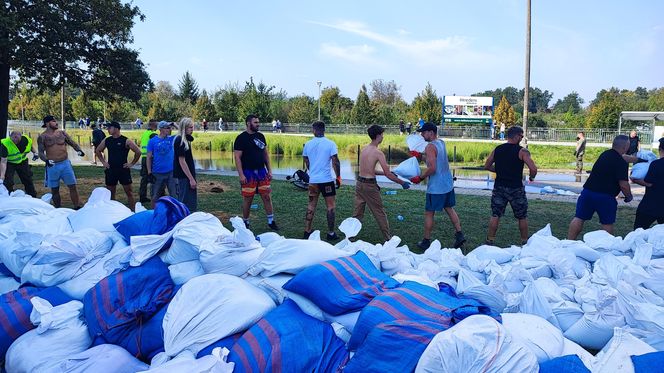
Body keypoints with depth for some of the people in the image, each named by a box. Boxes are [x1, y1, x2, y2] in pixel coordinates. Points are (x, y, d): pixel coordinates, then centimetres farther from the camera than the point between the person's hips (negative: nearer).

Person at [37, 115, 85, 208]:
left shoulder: (62, 133, 5)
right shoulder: (42, 137, -2)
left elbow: (72, 143, 6)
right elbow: (41, 152, -6)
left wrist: (79, 150, -15)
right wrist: (46, 160, -26)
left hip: (65, 163, 2)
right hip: (52, 166, -1)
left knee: (72, 186, -2)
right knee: (54, 189, 8)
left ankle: (77, 207, 3)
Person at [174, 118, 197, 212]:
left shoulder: (185, 139, 10)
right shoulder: (180, 141, -16)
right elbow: (181, 161, -20)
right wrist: (191, 179, -20)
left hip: (186, 176, 10)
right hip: (184, 176, -10)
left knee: (192, 202, 15)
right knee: (186, 204, -4)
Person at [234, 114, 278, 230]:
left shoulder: (260, 136, 11)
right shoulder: (241, 138, -7)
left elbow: (266, 154, 16)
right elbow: (237, 157, -11)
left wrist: (269, 170, 9)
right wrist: (241, 175, -17)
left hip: (261, 171, 5)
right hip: (248, 173, -5)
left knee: (266, 196, 4)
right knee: (248, 198, 1)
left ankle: (271, 221, 13)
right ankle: (245, 222, 16)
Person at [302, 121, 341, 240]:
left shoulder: (308, 144, 3)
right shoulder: (330, 144, -8)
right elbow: (335, 162, -12)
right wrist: (338, 177, -1)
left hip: (313, 180, 3)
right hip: (327, 180, -3)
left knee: (311, 206, 13)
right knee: (330, 206, 7)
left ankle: (307, 232, 16)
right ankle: (331, 233, 10)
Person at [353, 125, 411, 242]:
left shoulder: (363, 149, 9)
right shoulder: (378, 153, -13)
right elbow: (388, 174, -15)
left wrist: (384, 172, 23)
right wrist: (402, 183, -4)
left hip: (359, 182, 7)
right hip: (369, 185, -7)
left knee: (357, 212, 15)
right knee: (379, 212, 6)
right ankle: (387, 237, 15)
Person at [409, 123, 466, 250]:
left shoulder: (430, 147, -18)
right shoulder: (441, 142, 8)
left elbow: (432, 168, -24)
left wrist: (420, 178, -13)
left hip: (436, 187, -8)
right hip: (448, 183, 8)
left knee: (429, 213, 3)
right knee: (449, 208, 19)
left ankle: (426, 241, 10)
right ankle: (459, 235, 17)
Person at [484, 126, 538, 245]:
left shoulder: (497, 149, 4)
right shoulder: (522, 151, -10)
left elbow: (487, 166, 11)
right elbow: (533, 169, -19)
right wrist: (531, 177, 2)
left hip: (499, 187, 3)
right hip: (516, 189, -3)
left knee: (495, 215, 9)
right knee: (522, 217, 13)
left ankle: (490, 241, 12)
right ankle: (525, 242, 22)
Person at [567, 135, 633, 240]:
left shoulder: (605, 154, 11)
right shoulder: (621, 163, -13)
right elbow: (623, 185, -15)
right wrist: (629, 196, 2)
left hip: (587, 191, 6)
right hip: (605, 196, -6)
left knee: (578, 218, 7)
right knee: (607, 223, 10)